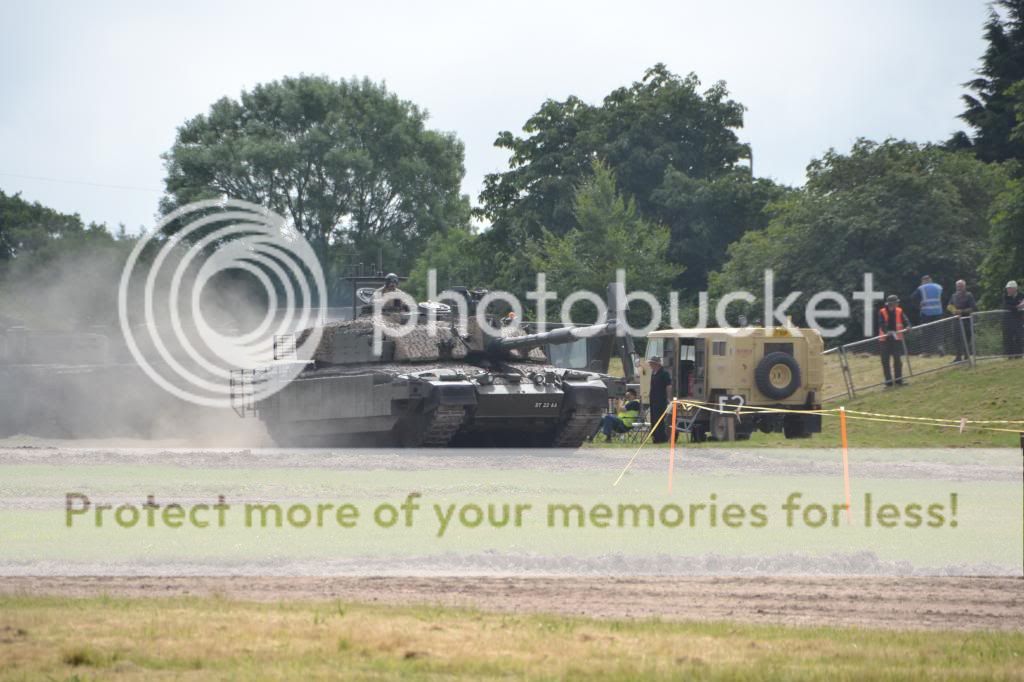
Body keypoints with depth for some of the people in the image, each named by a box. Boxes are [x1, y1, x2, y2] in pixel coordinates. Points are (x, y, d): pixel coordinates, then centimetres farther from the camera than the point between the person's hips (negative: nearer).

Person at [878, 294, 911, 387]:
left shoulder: (899, 311, 1)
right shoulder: (882, 312, -7)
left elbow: (905, 320, -9)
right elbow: (882, 324, -18)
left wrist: (907, 326, -31)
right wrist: (887, 332, -36)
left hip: (896, 339, 1)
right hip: (885, 339, -1)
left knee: (897, 359, -3)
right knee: (885, 361, 1)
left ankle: (898, 380, 8)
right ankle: (888, 381, 10)